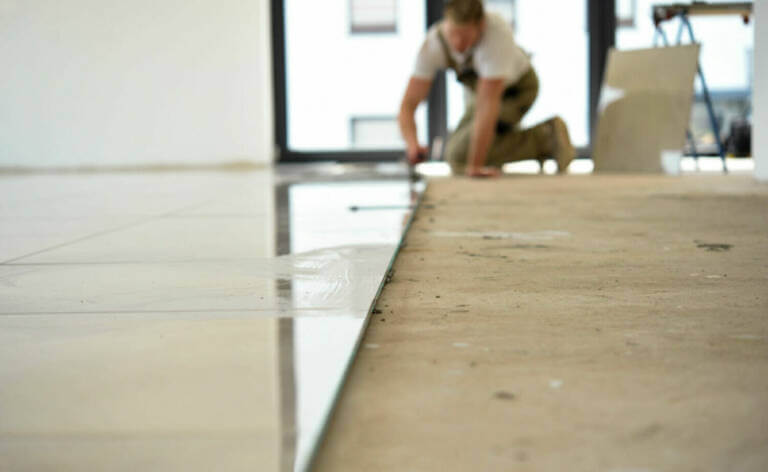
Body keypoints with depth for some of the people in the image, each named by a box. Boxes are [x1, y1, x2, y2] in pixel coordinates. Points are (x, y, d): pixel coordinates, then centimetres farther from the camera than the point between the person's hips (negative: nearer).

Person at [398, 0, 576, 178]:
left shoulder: (497, 32, -40)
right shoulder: (433, 43, -27)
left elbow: (487, 103, -42)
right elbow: (408, 104, -27)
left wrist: (475, 165, -43)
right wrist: (412, 143, -48)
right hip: (479, 88, 6)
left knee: (459, 155, -19)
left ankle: (545, 138, -9)